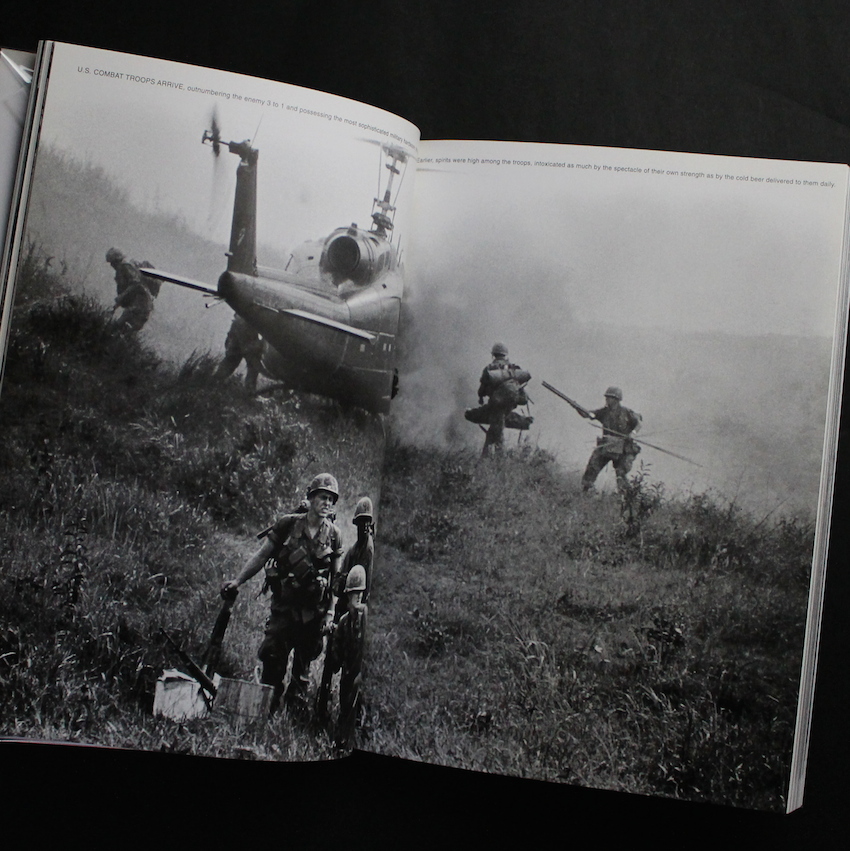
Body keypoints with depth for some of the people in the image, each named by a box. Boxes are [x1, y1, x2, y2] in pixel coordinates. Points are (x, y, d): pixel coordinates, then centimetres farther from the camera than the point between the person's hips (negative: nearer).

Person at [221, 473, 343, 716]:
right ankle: (267, 706, 3)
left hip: (313, 611, 1)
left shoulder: (333, 535, 3)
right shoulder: (288, 524, -2)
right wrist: (237, 581, -2)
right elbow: (261, 556, 5)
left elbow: (336, 577, 8)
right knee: (272, 655, -11)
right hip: (284, 605, -1)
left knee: (303, 664, 8)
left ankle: (296, 707, 19)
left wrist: (331, 614, 2)